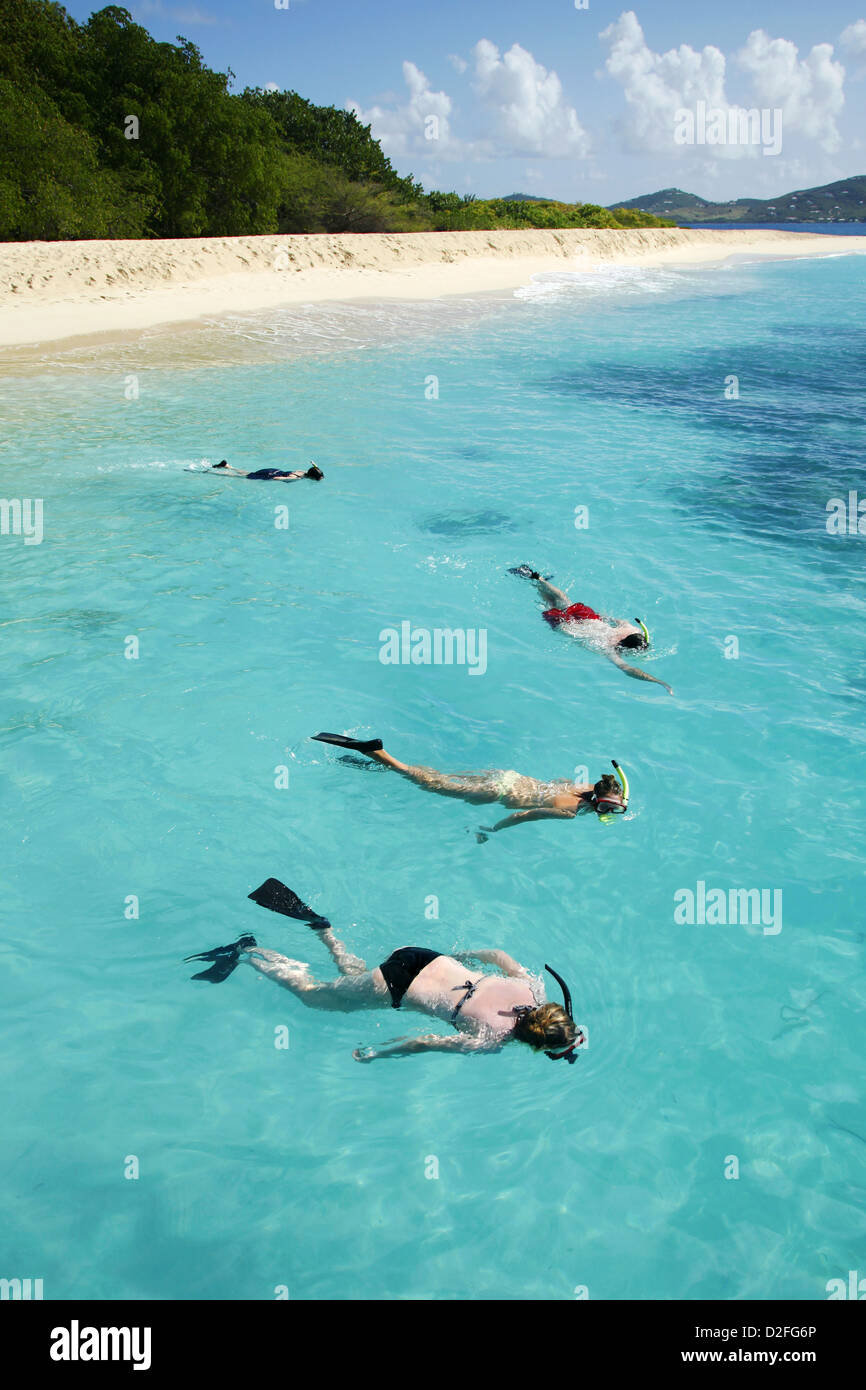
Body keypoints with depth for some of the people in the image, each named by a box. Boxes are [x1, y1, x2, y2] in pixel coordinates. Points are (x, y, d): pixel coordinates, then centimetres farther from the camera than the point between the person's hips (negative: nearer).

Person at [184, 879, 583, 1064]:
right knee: (310, 993, 18)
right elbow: (423, 1042, -23)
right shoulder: (492, 1039, -27)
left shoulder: (533, 990, -11)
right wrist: (375, 1054, -10)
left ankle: (316, 922, 36)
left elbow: (499, 954, 7)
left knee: (353, 970, 35)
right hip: (398, 987, -5)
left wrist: (462, 955, 22)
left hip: (425, 957, 6)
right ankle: (247, 953, 25)